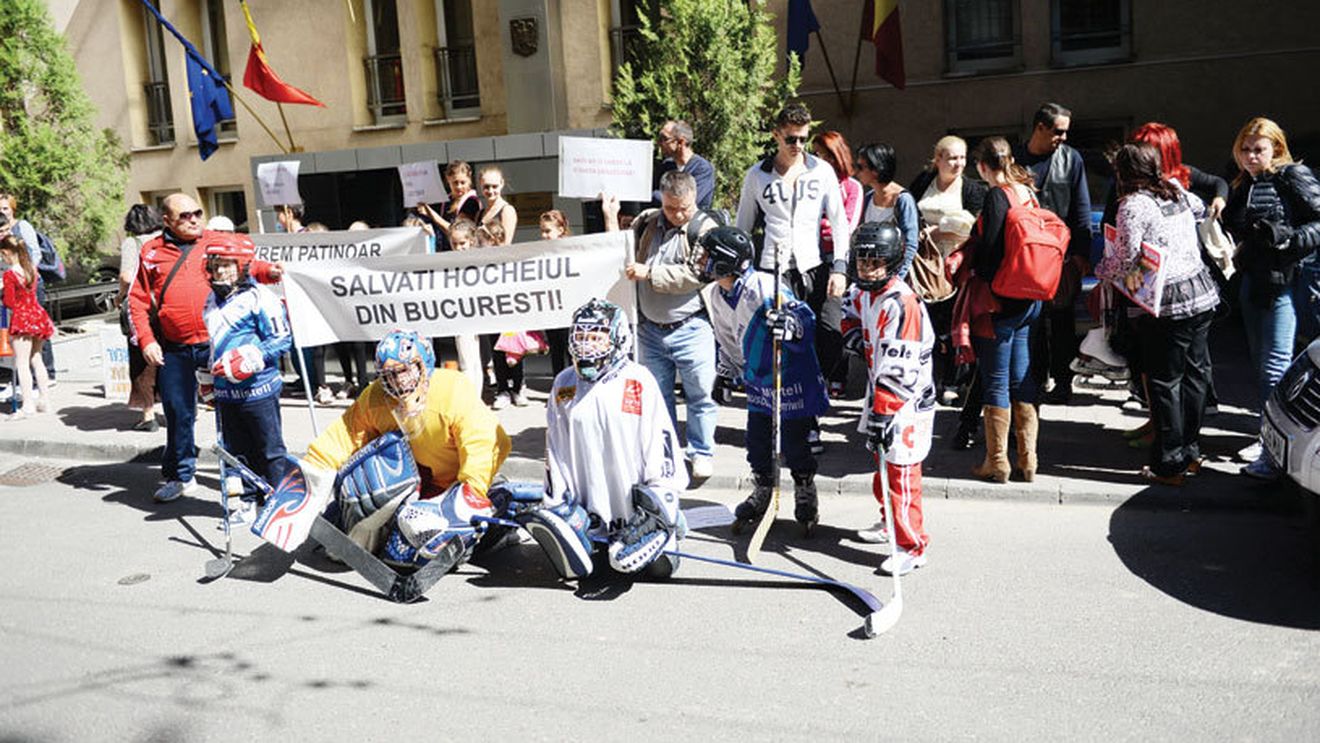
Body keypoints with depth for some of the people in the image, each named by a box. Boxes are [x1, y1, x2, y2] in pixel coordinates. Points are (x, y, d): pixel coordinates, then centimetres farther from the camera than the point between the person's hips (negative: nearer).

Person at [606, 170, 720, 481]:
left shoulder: (704, 228, -7)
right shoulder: (647, 222, 9)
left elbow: (696, 274, -19)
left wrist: (648, 273, -17)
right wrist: (611, 218, 10)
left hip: (690, 328, -5)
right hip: (650, 327, 5)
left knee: (700, 392, 1)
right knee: (657, 393, 13)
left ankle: (701, 453, 16)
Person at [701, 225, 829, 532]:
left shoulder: (763, 286, -25)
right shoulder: (719, 297, 3)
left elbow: (804, 316, -25)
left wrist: (791, 325, -46)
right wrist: (725, 373, 24)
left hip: (791, 379, -7)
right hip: (757, 381, 7)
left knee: (793, 444, 1)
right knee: (757, 442, 11)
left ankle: (805, 495, 25)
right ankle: (761, 493, 33)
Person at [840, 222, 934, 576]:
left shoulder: (900, 304, -26)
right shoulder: (864, 291, 2)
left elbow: (898, 370, -29)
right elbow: (851, 309, 29)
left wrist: (881, 414, -30)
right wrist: (856, 336, 9)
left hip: (907, 400, -9)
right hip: (880, 392, 10)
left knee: (902, 473, -8)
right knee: (882, 463, 22)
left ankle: (911, 546, 1)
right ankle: (891, 522, 40)